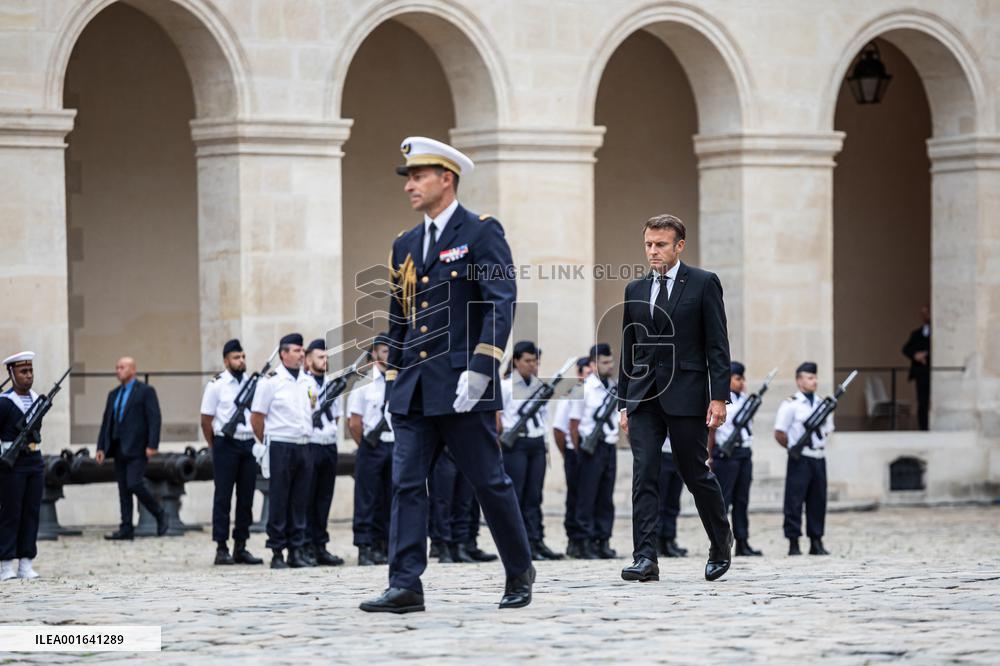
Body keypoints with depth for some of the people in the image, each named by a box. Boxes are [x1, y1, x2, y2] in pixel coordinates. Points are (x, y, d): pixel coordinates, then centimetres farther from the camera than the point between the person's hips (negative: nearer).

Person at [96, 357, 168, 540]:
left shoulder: (145, 391, -3)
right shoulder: (114, 395, 17)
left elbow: (154, 419, -9)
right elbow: (106, 422, 17)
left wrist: (152, 445, -17)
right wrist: (101, 447, 10)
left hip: (136, 448, -7)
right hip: (119, 448, 7)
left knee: (134, 484, -16)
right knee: (124, 489, 5)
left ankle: (160, 515, 3)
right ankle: (126, 529, 5)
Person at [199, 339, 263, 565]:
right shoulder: (217, 385, -3)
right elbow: (206, 420, 0)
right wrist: (215, 447, 4)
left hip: (249, 444, 4)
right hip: (226, 444, -4)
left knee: (246, 497, 6)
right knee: (223, 497, -1)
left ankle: (241, 547, 13)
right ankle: (221, 549, 1)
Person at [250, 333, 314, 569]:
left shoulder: (309, 382, 13)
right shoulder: (271, 381, -4)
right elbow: (257, 417, -3)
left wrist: (307, 435, 14)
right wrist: (267, 443, 0)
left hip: (304, 446, 5)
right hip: (281, 447, -5)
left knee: (300, 501, 6)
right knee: (279, 501, -2)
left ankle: (296, 550, 10)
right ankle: (277, 553, 1)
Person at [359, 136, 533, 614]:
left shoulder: (481, 234, -4)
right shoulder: (405, 246, 16)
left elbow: (502, 302, -13)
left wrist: (480, 367, -21)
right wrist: (394, 378, 15)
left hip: (461, 388, -6)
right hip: (414, 392, 6)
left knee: (489, 481, 2)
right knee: (406, 484, -2)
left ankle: (520, 571, 18)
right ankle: (405, 586, -4)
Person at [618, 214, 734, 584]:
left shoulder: (703, 284, 0)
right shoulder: (635, 290, 13)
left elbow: (717, 345, -3)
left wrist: (719, 397, -11)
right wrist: (624, 403, 13)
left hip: (685, 394, -4)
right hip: (644, 397, 4)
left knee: (695, 473, 3)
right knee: (644, 475, -6)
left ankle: (721, 542, 26)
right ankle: (645, 560, -11)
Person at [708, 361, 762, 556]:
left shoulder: (744, 399, 15)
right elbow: (711, 430, -6)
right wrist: (709, 458, -8)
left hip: (744, 452, 7)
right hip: (726, 453, -7)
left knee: (742, 500, 7)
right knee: (722, 500, -3)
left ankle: (742, 542, 10)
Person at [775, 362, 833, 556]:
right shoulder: (791, 404, -6)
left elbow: (828, 430, 25)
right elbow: (779, 433, -8)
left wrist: (821, 444, 11)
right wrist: (793, 448, -3)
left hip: (819, 458, 6)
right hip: (800, 460, -6)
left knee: (818, 501, 7)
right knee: (794, 501, -4)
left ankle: (816, 542, 13)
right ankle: (793, 543, -1)